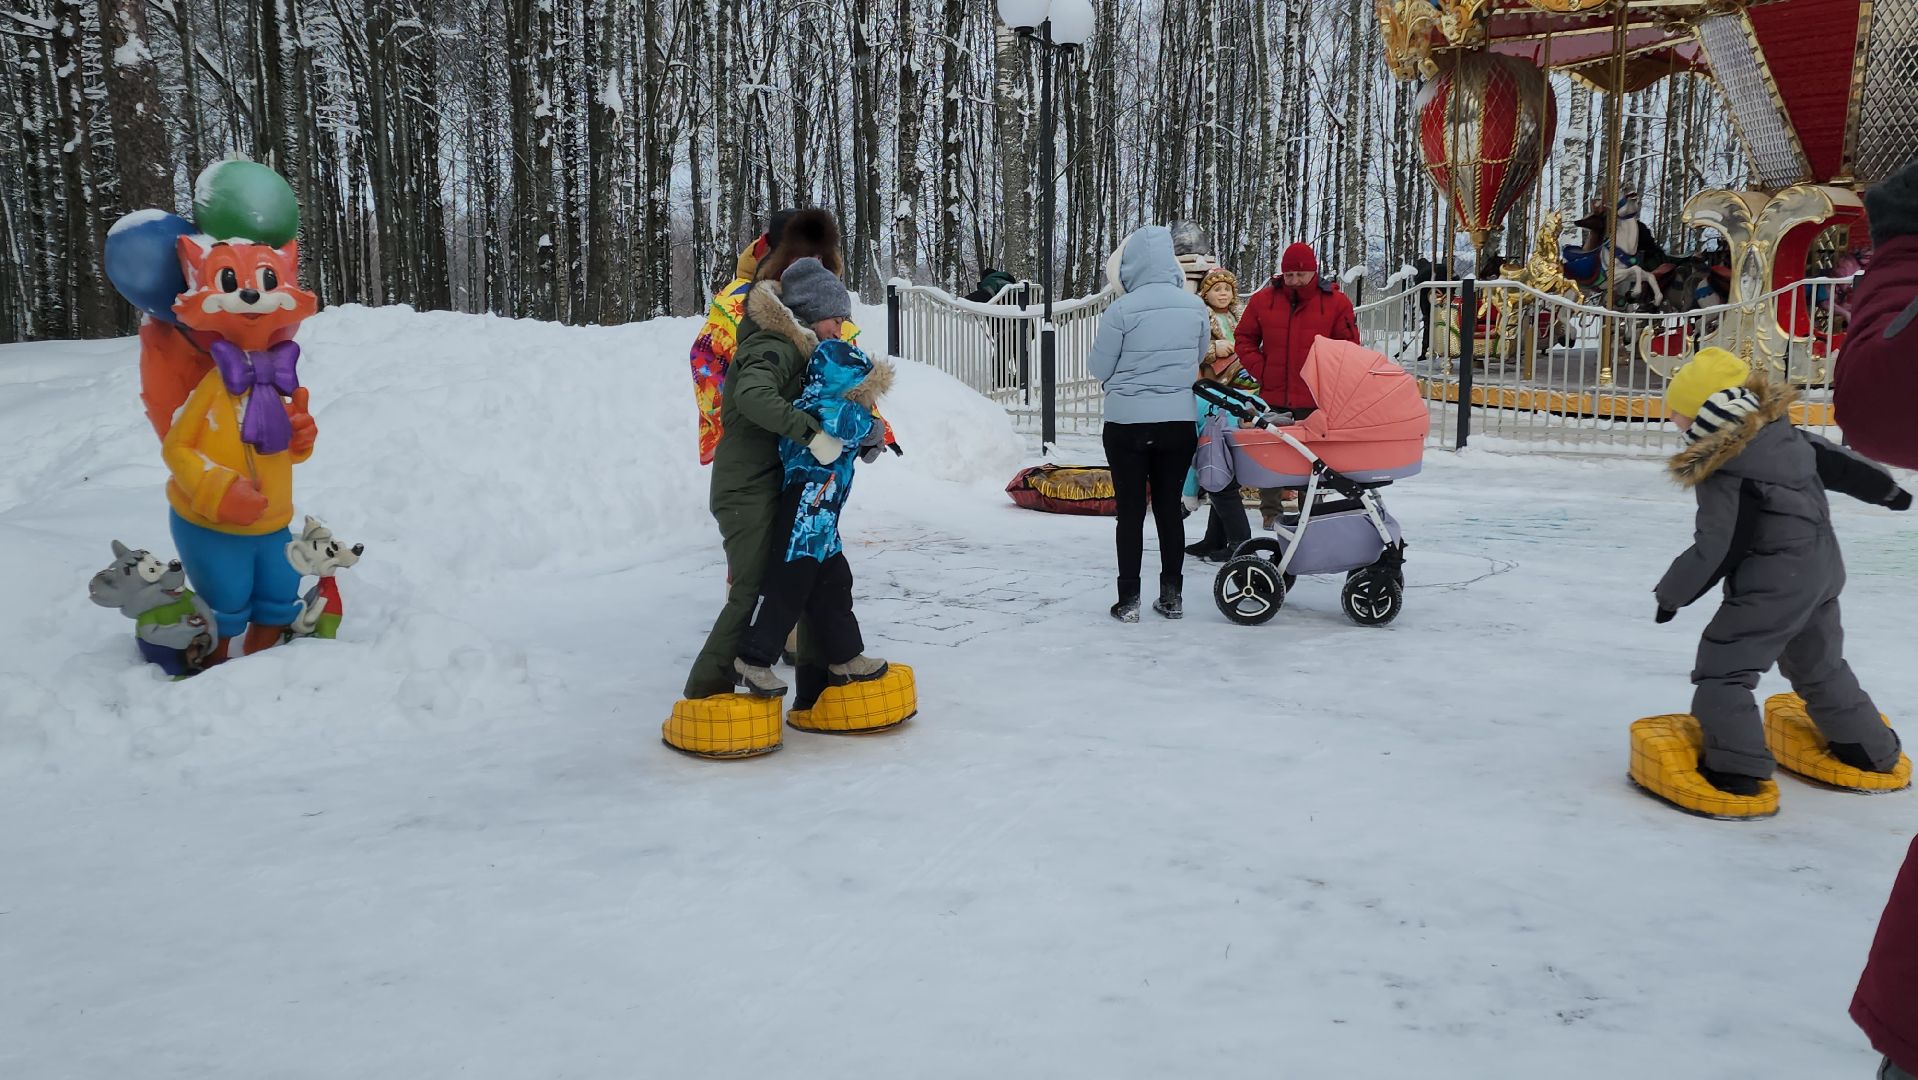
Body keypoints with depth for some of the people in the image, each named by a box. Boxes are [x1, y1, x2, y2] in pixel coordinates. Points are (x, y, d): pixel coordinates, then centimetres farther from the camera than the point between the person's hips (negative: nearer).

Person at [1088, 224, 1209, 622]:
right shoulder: (1195, 307, -2)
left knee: (1130, 511, 5)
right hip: (1179, 422, 3)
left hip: (1128, 423, -3)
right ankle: (1171, 596, 18)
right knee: (1170, 508, 13)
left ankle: (1129, 600, 8)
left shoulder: (1122, 310, -14)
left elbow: (1099, 369, -5)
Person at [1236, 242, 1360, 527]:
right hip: (1273, 396, 2)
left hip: (1315, 399, -1)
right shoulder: (1263, 300, 3)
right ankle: (1270, 510, 19)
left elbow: (1349, 346, 4)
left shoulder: (1335, 302, 0)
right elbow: (1245, 338, 11)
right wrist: (1259, 370, -1)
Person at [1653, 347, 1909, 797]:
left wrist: (1671, 593, -7)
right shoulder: (1784, 433, 0)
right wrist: (1885, 489, 33)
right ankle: (1868, 747, 39)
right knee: (1818, 663, 26)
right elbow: (1837, 463, 15)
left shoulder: (1724, 476, -24)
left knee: (1722, 667, -4)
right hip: (1823, 570, 9)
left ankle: (1735, 767, -7)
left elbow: (1715, 551, -20)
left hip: (1773, 585, -9)